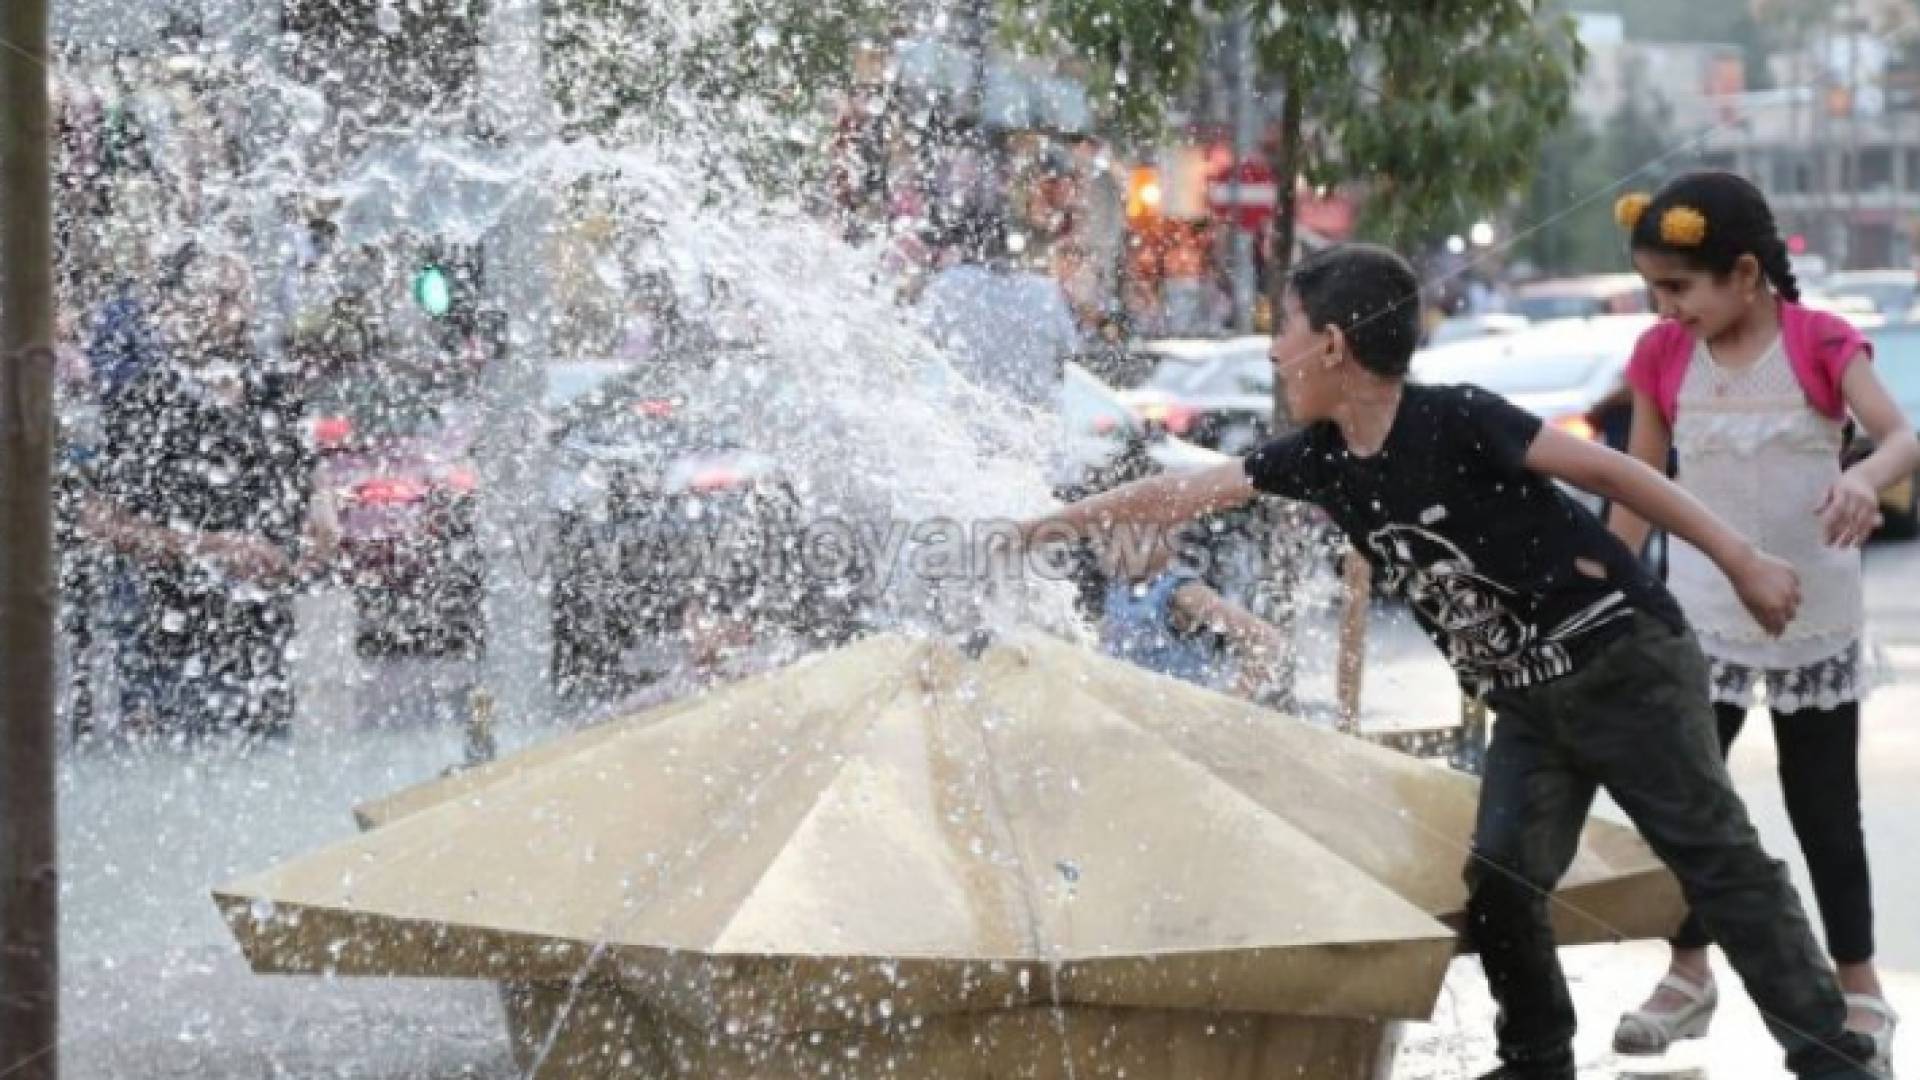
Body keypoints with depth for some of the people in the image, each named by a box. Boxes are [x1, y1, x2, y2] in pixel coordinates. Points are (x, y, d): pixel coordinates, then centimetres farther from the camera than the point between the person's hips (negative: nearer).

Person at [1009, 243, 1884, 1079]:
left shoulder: (1456, 422, -20)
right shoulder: (1320, 459, 1)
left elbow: (1608, 471, -19)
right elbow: (1190, 493, 12)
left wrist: (1740, 562, -20)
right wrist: (1069, 520, 18)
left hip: (1624, 664, -7)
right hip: (1529, 703, 7)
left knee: (1716, 858, -8)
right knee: (1499, 879, 0)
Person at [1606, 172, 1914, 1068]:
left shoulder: (1820, 345, -12)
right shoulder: (1663, 357, -3)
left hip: (1815, 618, -3)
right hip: (1702, 617, 3)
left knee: (1824, 809, 7)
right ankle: (1689, 974, 18)